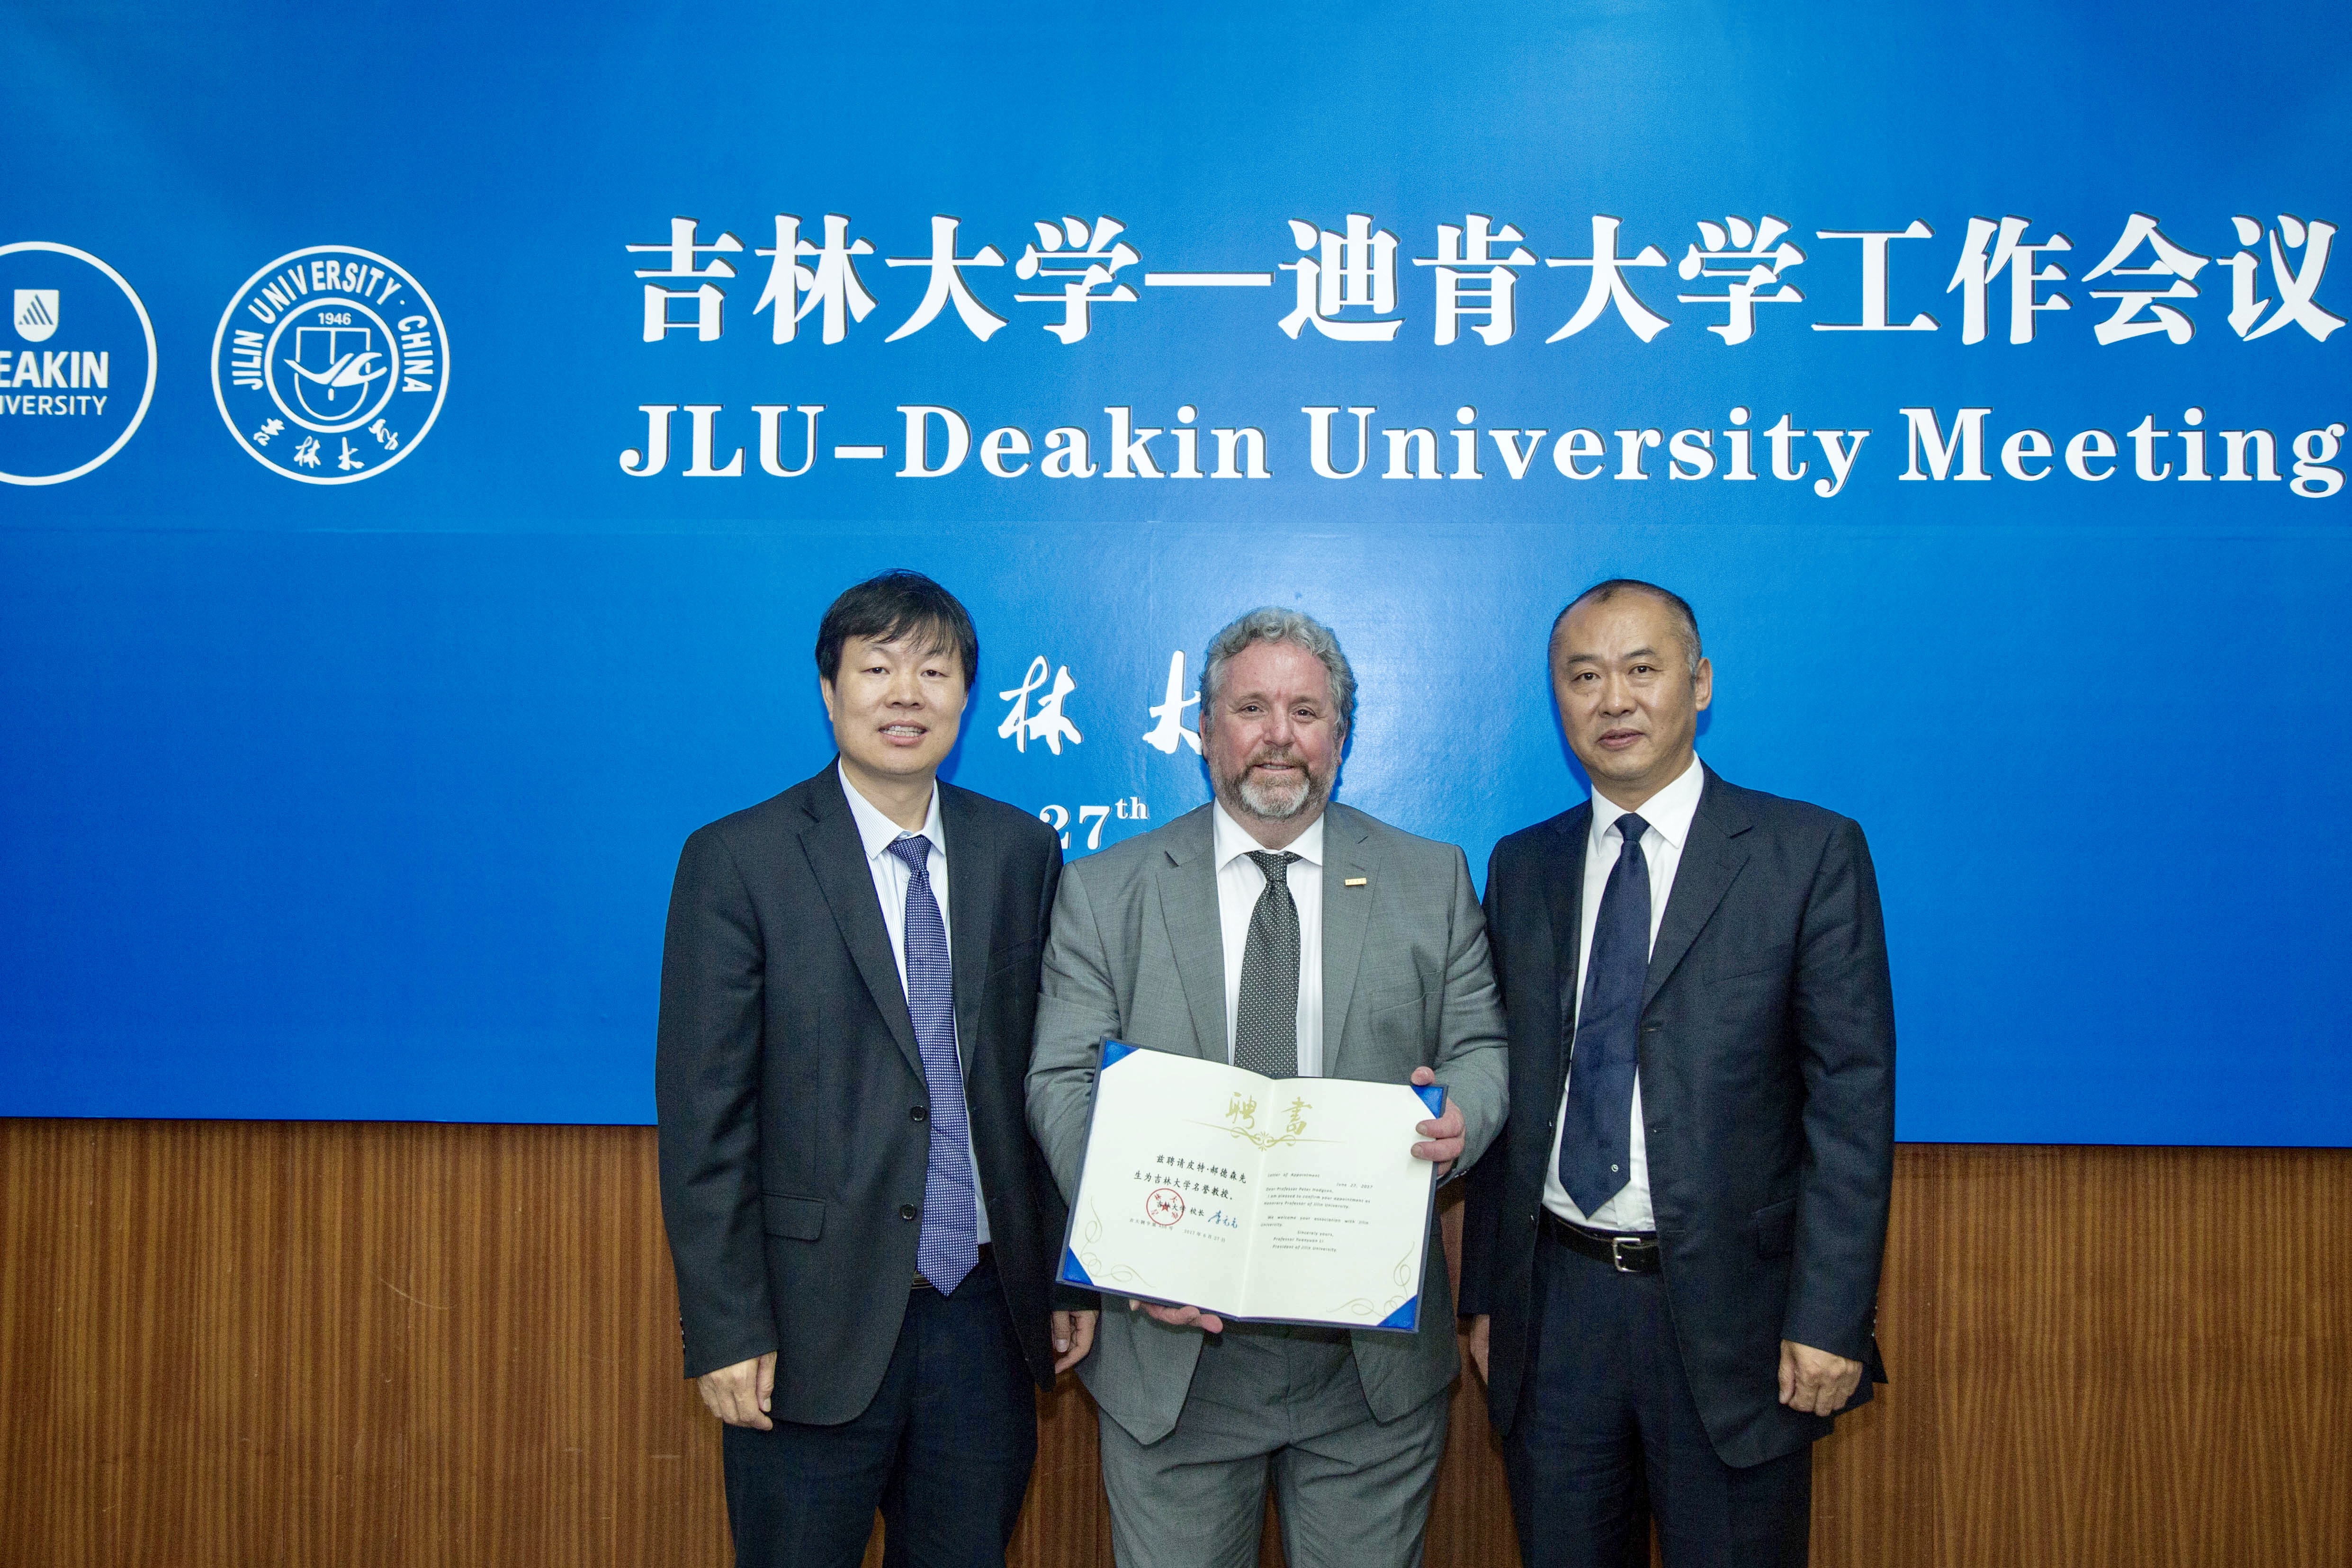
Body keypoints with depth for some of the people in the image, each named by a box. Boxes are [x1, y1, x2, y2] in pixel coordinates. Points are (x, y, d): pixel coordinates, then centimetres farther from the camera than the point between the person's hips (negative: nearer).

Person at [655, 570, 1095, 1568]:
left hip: (989, 1314, 4)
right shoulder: (739, 861, -6)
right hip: (818, 1326, -3)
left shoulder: (1021, 852, 5)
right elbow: (702, 1112, -8)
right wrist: (727, 1331, -11)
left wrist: (1069, 1272, 8)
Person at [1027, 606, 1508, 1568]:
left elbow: (1484, 1046, 7)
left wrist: (1462, 1112, -18)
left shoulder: (1432, 883, 6)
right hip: (1174, 1340, 0)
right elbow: (1063, 1082, -1)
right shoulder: (1104, 892, 3)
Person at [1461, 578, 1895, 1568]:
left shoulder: (1810, 853, -4)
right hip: (1554, 1304, 4)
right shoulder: (1522, 868, 8)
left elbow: (1853, 1099, -7)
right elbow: (1506, 1093, 9)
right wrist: (1484, 1294, 8)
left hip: (1729, 1310, -3)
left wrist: (1831, 1318, -12)